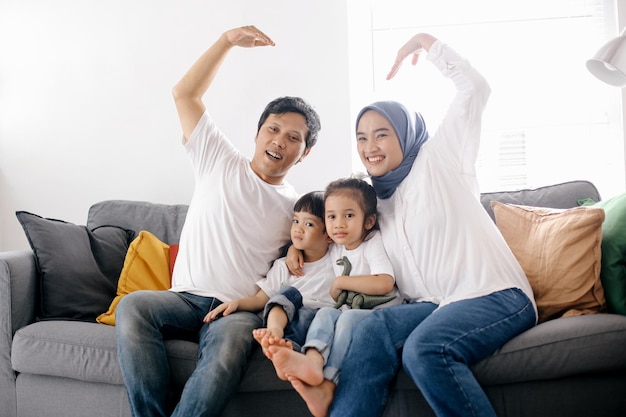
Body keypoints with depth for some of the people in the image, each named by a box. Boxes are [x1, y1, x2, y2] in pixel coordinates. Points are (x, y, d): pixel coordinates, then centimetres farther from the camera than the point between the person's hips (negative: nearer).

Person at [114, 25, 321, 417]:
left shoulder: (297, 208, 13)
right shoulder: (221, 162, 11)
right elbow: (185, 94, 6)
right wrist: (228, 41, 0)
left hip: (241, 309, -1)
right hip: (186, 297, 1)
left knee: (231, 339, -37)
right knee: (133, 305, -31)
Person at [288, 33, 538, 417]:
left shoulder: (439, 159, 4)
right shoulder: (375, 199, 20)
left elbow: (475, 88, -5)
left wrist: (424, 42, 1)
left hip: (496, 296, -5)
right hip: (434, 304, 5)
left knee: (425, 348, -35)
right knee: (376, 328, -29)